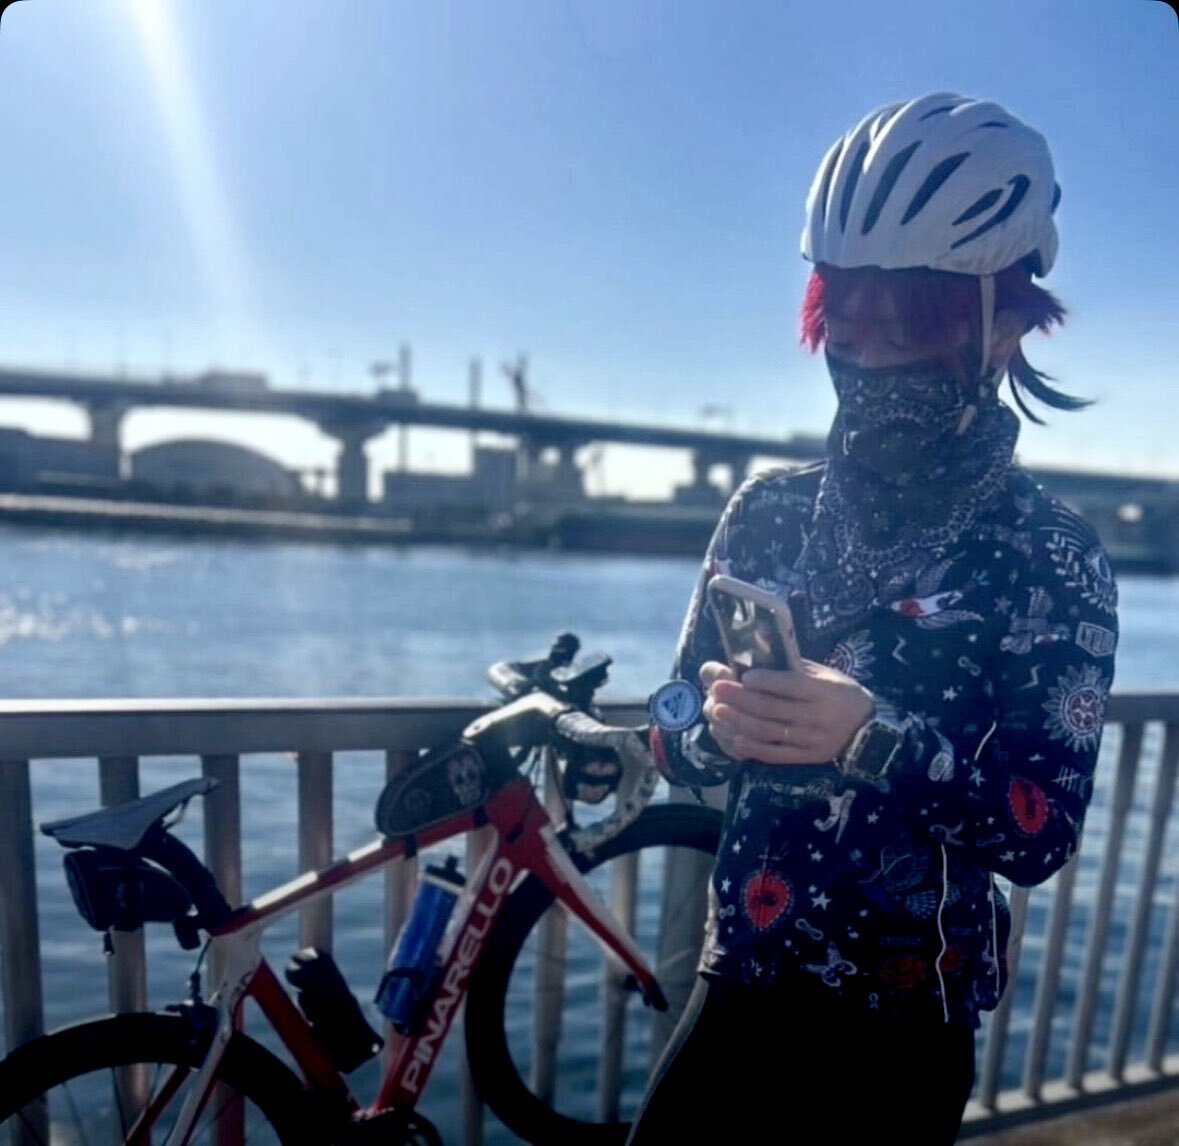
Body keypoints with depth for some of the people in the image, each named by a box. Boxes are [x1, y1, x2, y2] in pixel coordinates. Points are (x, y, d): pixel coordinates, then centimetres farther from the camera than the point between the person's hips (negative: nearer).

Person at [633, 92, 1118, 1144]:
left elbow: (1044, 832, -14)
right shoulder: (768, 511, -3)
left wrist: (875, 738, -30)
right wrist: (721, 730, -22)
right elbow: (676, 739, -1)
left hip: (902, 1028, -2)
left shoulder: (1055, 561, -10)